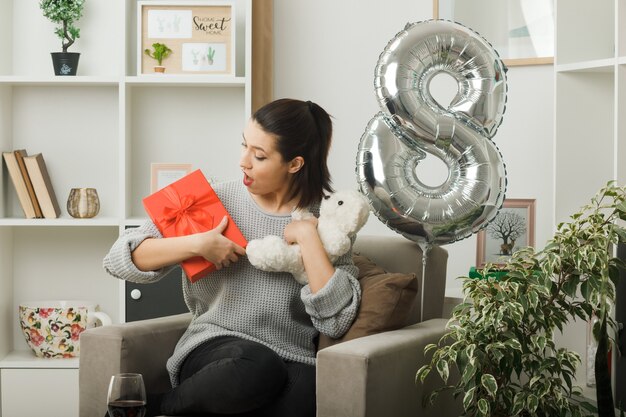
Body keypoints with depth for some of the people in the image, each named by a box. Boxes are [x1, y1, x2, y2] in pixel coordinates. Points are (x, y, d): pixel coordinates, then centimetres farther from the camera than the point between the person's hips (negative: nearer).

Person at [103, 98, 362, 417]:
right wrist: (197, 244, -13)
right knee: (255, 367, -38)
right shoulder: (219, 200, 4)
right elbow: (120, 259, -1)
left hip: (292, 361, 1)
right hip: (216, 349, -1)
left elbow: (336, 322, -9)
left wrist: (307, 236, -10)